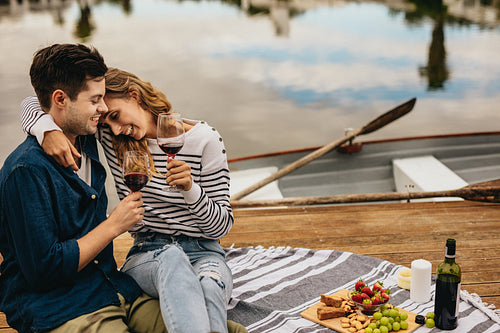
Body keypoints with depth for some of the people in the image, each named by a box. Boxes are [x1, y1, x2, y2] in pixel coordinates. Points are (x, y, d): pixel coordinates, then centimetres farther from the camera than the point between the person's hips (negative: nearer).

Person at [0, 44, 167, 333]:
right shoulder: (27, 169, -18)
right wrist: (114, 225, -12)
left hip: (112, 289, 7)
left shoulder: (87, 141, 7)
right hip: (53, 309, -7)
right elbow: (43, 268, -18)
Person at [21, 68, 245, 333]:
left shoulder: (204, 139, -4)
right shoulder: (110, 137, 4)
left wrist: (190, 188, -22)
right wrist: (47, 130, -20)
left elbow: (221, 226, -2)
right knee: (172, 257, -40)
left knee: (210, 283, -40)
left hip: (203, 252, 0)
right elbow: (33, 104, 5)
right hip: (146, 257, 1)